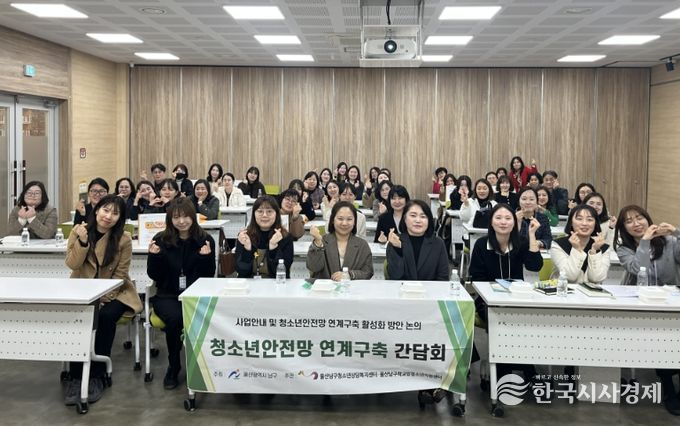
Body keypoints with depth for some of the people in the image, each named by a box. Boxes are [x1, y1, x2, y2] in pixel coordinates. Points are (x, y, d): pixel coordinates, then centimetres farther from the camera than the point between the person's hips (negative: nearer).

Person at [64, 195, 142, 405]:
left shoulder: (123, 238, -9)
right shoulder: (79, 230, -4)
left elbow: (119, 275, -7)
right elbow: (72, 265, -10)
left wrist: (103, 298, -16)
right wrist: (82, 241, -25)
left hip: (113, 292, -1)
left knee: (106, 317, -30)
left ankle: (97, 376, -16)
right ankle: (76, 377, -19)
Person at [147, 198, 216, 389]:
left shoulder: (205, 240, 1)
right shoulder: (161, 240, 1)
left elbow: (209, 276, 0)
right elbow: (154, 276, 1)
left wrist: (206, 257, -19)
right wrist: (154, 255, -16)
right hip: (167, 295, 0)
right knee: (175, 318, -32)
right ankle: (173, 366, -6)